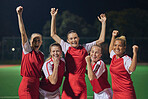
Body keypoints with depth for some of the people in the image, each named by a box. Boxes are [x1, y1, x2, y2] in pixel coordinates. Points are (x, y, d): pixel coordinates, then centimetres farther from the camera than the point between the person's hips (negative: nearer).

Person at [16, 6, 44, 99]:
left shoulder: (42, 54, 12)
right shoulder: (27, 50, -2)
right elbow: (23, 33, -13)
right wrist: (19, 15, -23)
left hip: (37, 86, 5)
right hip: (26, 85, -5)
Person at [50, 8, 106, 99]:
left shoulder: (85, 48, 7)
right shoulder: (66, 47, 7)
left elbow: (101, 40, 12)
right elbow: (53, 34, 9)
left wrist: (103, 23, 10)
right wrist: (53, 17, 7)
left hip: (81, 85, 1)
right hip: (68, 84, 0)